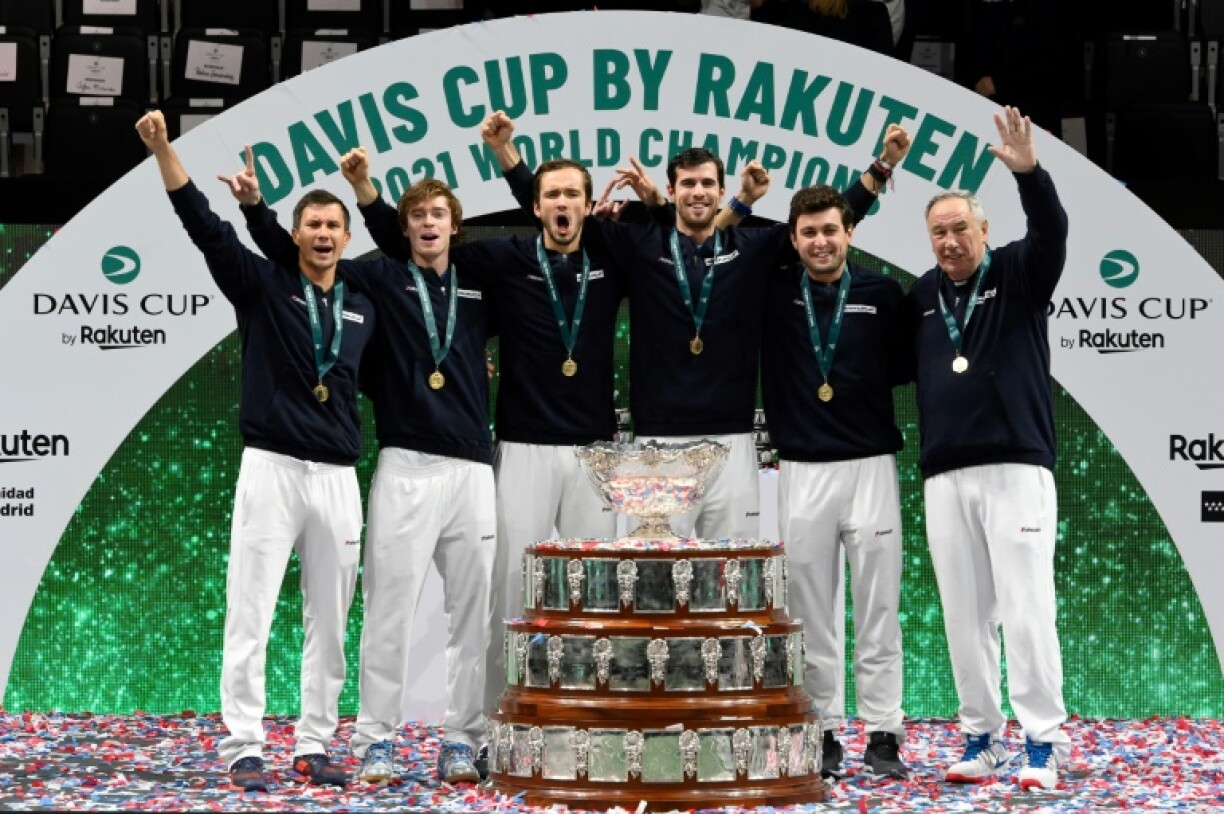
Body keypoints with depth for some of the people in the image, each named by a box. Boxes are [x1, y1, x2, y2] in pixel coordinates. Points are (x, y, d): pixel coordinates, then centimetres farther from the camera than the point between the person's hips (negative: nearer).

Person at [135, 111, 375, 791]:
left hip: (339, 477, 4)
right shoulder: (263, 285, 2)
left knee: (330, 622, 6)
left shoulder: (364, 306, 12)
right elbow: (204, 225, -8)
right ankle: (244, 749, -2)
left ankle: (315, 747, 13)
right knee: (251, 616, -5)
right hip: (272, 468, -4)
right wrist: (164, 149, -18)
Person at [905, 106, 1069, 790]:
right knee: (965, 613, 6)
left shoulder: (1018, 275, 2)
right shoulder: (922, 295, 12)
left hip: (1016, 468, -4)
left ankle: (1043, 740, -2)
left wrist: (1029, 172, -34)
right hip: (945, 476, 4)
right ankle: (983, 736, 15)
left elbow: (1052, 232, -18)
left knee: (1026, 606, -6)